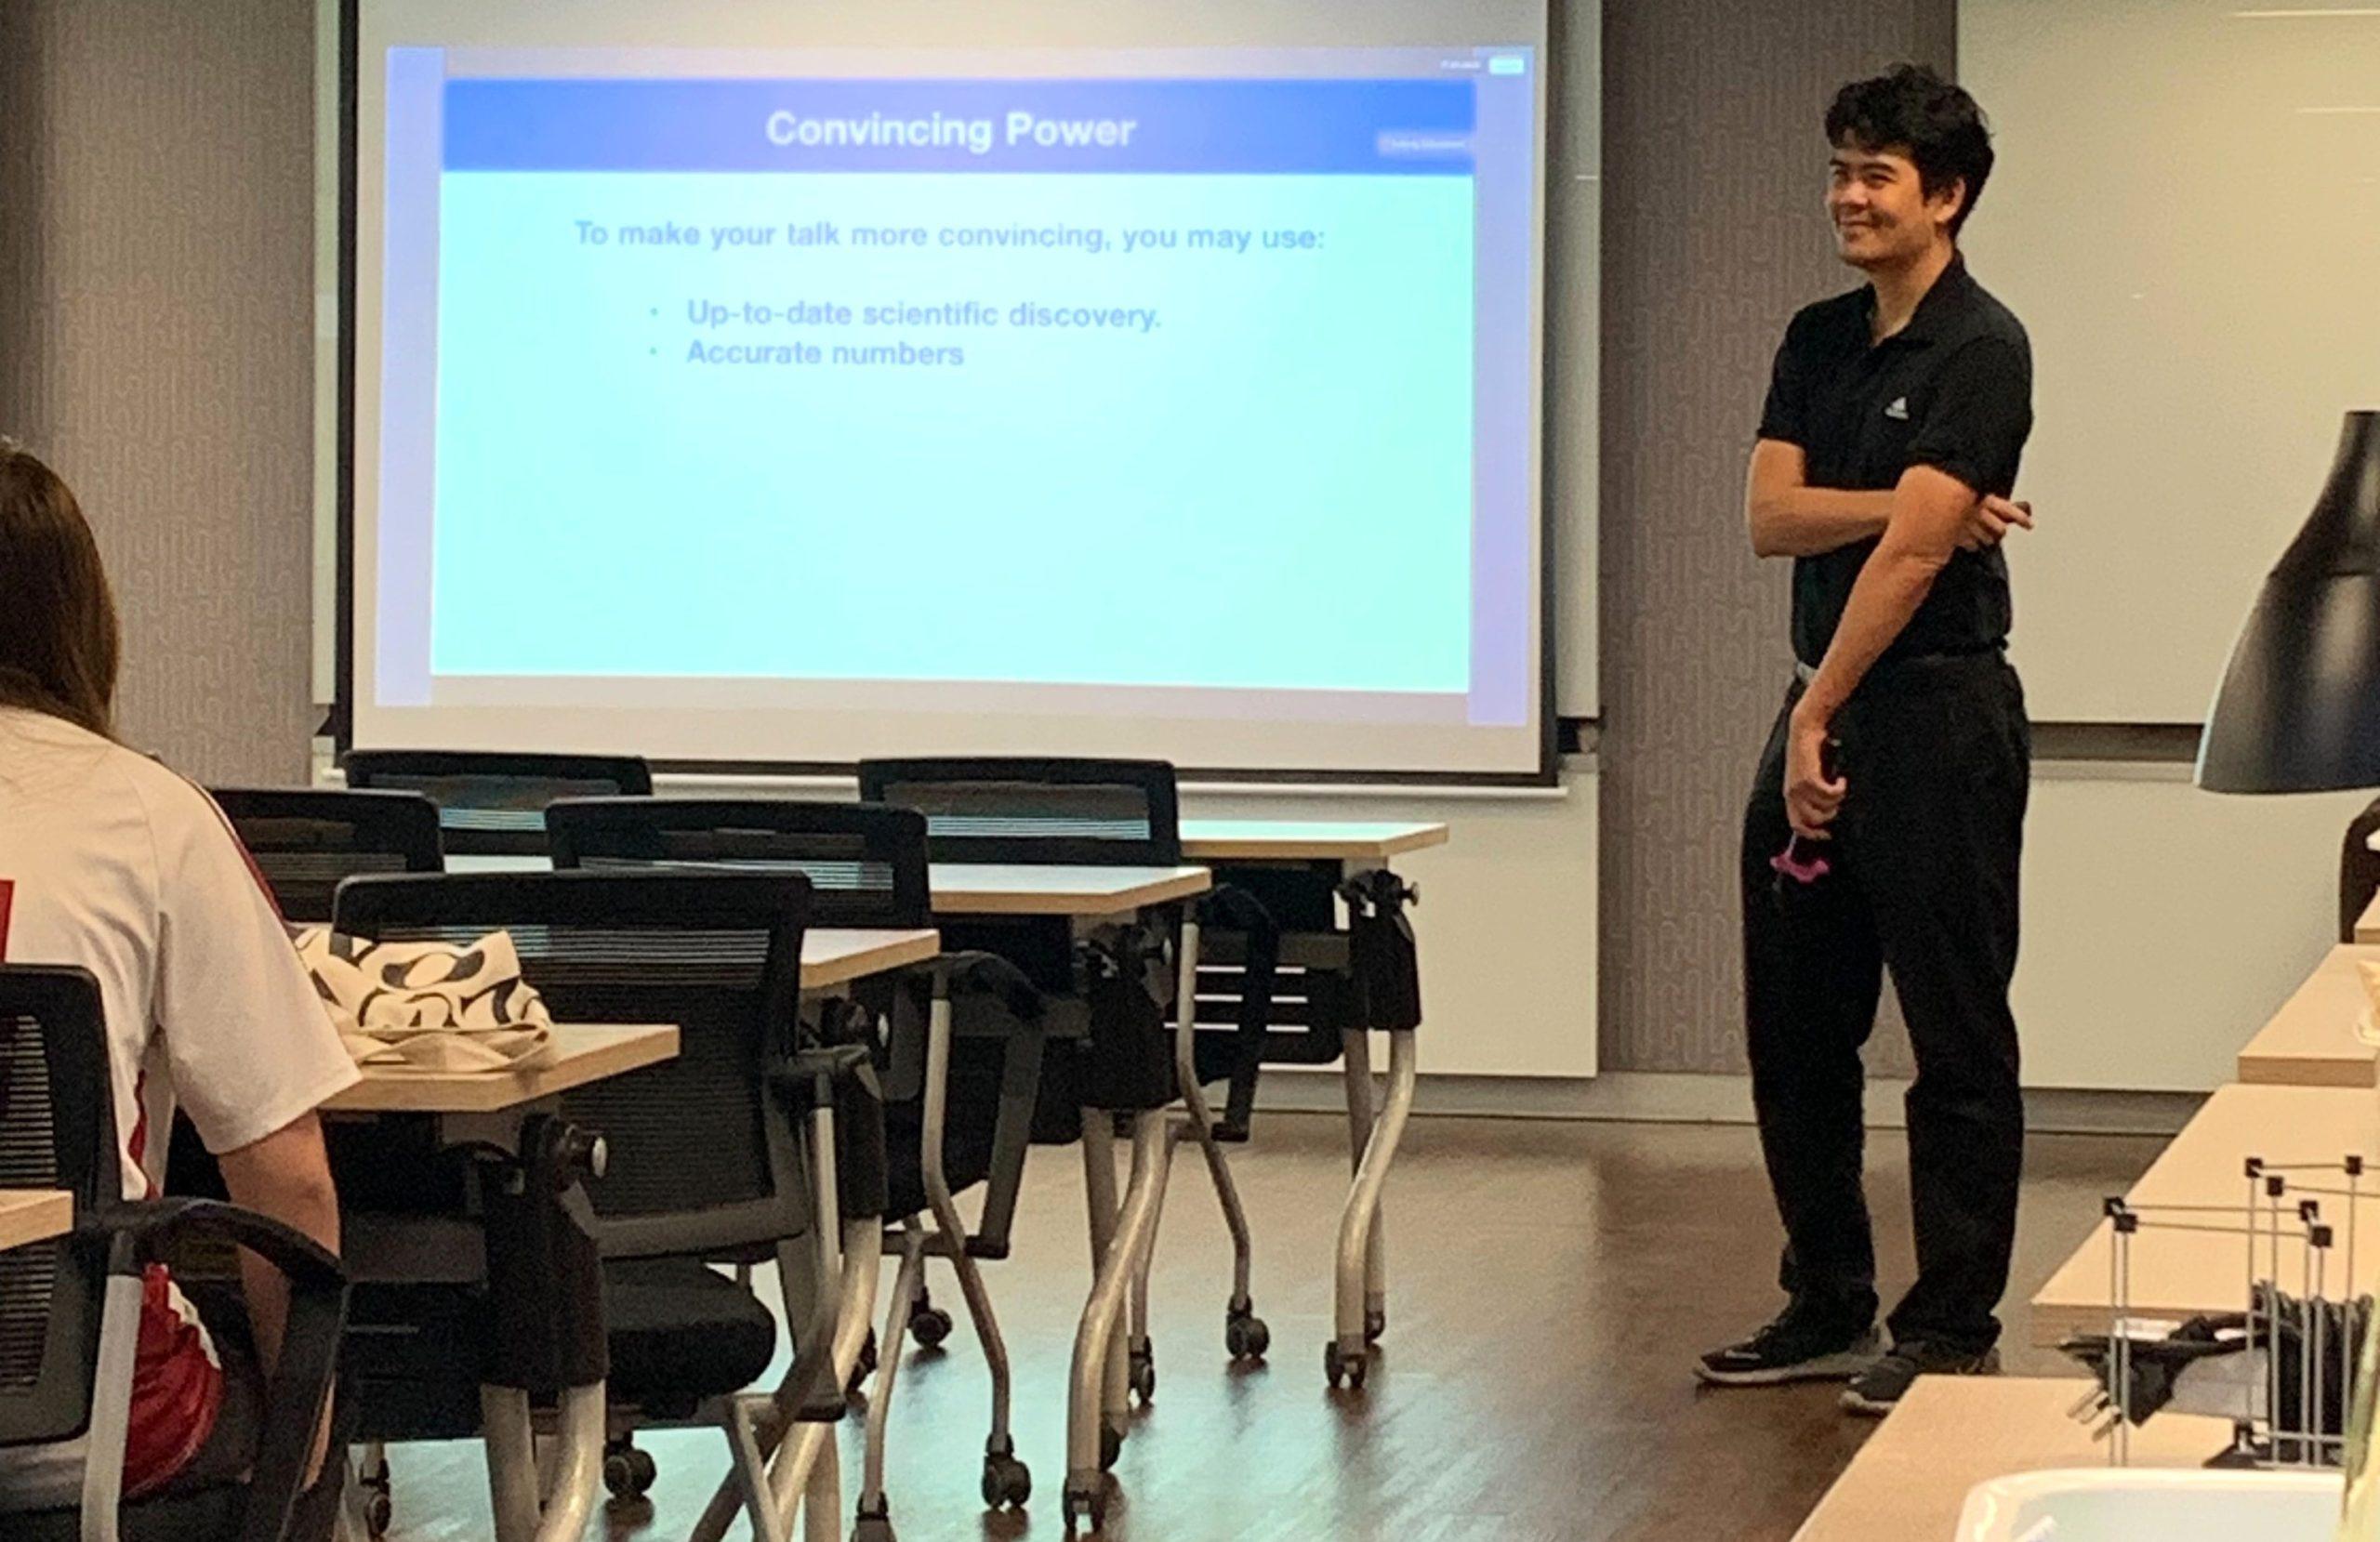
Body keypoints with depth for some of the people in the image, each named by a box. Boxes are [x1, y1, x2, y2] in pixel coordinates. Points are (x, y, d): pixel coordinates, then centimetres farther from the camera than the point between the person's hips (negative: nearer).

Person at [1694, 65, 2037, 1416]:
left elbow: (1912, 552, -17)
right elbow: (1774, 518, 1)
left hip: (1938, 711, -8)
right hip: (1823, 704, 8)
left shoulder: (1981, 351, -11)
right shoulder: (1819, 341, 12)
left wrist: (1821, 715, -17)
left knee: (1958, 1041, -2)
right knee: (1795, 1027, 12)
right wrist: (1914, 505, -13)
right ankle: (1830, 1310, 22)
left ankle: (1953, 1331, 4)